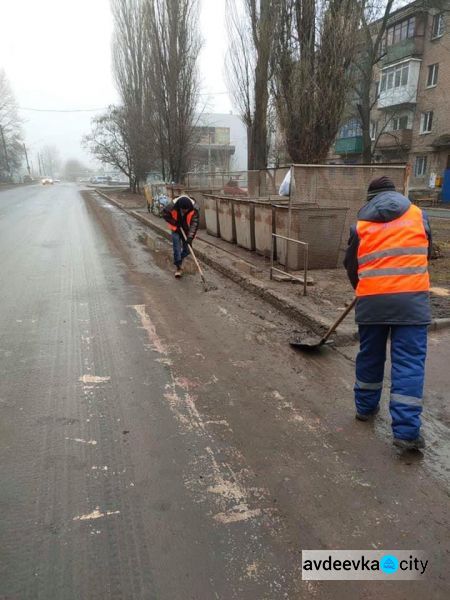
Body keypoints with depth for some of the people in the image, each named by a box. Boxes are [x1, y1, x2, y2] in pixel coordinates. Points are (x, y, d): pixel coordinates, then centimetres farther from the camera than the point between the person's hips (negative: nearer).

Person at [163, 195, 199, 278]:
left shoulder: (194, 208, -30)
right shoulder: (173, 206, -30)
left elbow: (195, 223, -29)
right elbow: (165, 215, -12)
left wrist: (190, 237, -35)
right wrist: (175, 222, -20)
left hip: (187, 230, 1)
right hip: (176, 229, -1)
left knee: (187, 250, 3)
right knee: (177, 248, -12)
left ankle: (179, 260, 31)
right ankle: (179, 267, -4)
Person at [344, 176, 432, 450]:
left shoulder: (360, 225, 9)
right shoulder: (418, 215, 10)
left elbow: (351, 266, 15)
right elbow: (425, 254, 22)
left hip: (372, 300, 2)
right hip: (411, 297, -1)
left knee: (370, 356, 17)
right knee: (409, 362, 0)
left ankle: (366, 407, 32)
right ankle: (406, 430, -1)